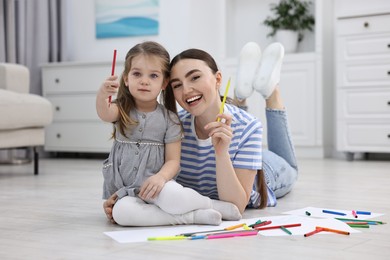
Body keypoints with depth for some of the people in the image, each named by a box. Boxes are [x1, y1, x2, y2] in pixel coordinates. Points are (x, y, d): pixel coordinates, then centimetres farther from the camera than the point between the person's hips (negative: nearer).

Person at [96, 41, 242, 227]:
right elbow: (105, 114, -22)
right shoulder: (123, 111, 2)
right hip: (124, 189, 2)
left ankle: (215, 205, -9)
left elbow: (173, 160, -4)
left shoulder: (169, 119, -1)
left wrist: (161, 177, -26)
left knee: (171, 196, -38)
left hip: (155, 184, -2)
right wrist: (102, 96, -46)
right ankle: (193, 215, -21)